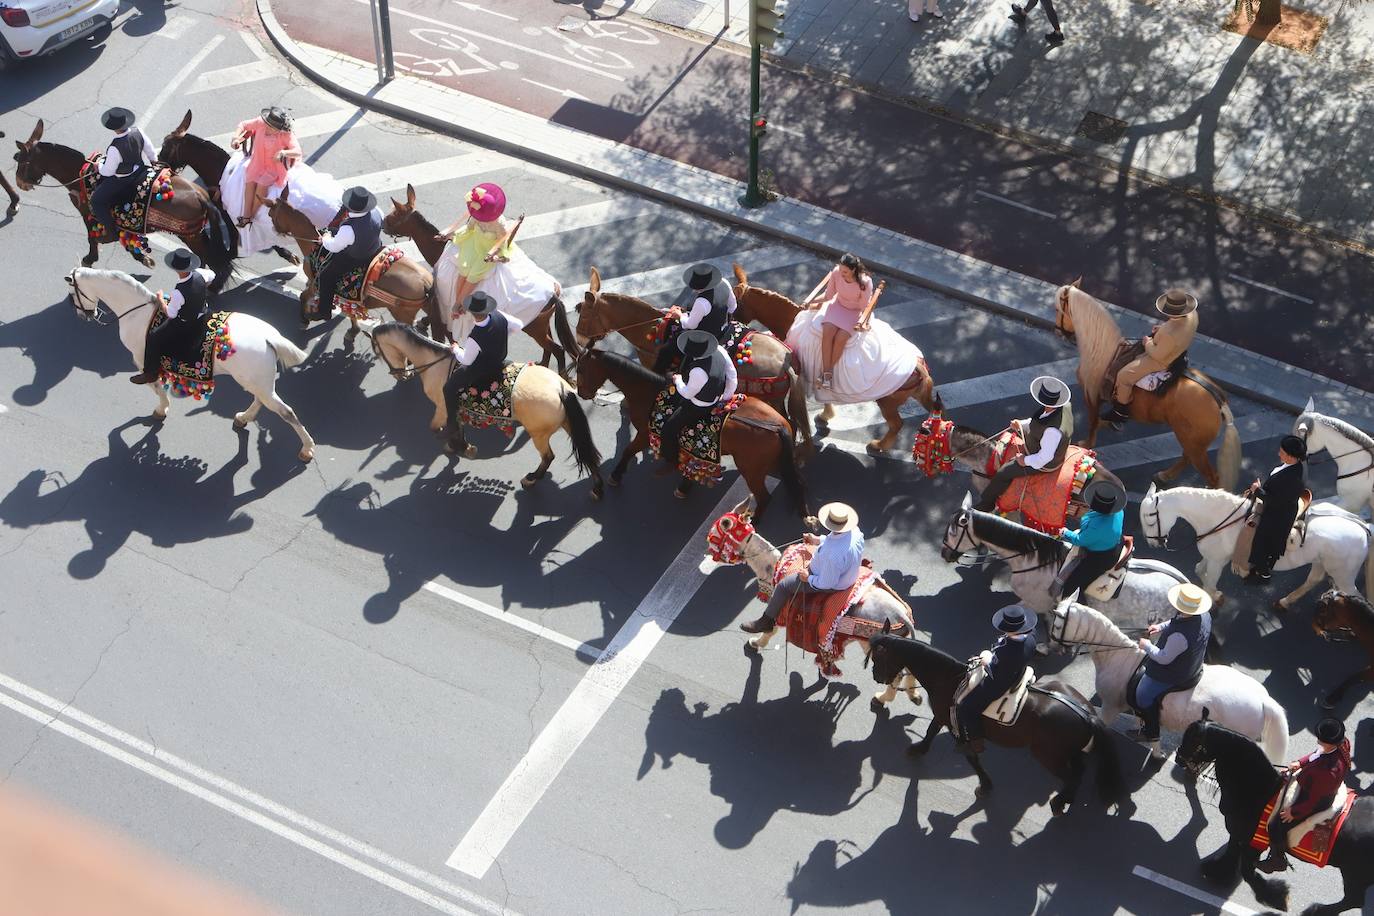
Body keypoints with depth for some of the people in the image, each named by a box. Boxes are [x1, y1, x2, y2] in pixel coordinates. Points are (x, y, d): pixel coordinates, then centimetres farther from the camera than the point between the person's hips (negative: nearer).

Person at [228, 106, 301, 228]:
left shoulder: (287, 135, -22)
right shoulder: (260, 122, -13)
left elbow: (298, 152, -27)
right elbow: (243, 125, 3)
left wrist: (283, 153, -46)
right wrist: (236, 137, -15)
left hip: (275, 167, -4)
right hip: (258, 163, 4)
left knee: (262, 185, -26)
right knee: (250, 181, -21)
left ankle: (251, 215, -9)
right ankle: (246, 215, -15)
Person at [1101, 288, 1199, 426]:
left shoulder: (1169, 333, -43)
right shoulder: (1192, 314, -19)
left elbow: (1158, 355, -27)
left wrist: (1148, 343, -10)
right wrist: (1162, 328, -4)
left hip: (1161, 361, -9)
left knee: (1124, 376, -2)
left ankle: (1121, 412, 17)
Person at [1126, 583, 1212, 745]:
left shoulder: (1179, 635, -45)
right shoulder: (1204, 616, -19)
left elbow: (1164, 658, -29)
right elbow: (1179, 622, 5)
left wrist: (1147, 645, -13)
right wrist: (1161, 627, -3)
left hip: (1171, 675, -9)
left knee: (1143, 695, 15)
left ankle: (1150, 733, 36)